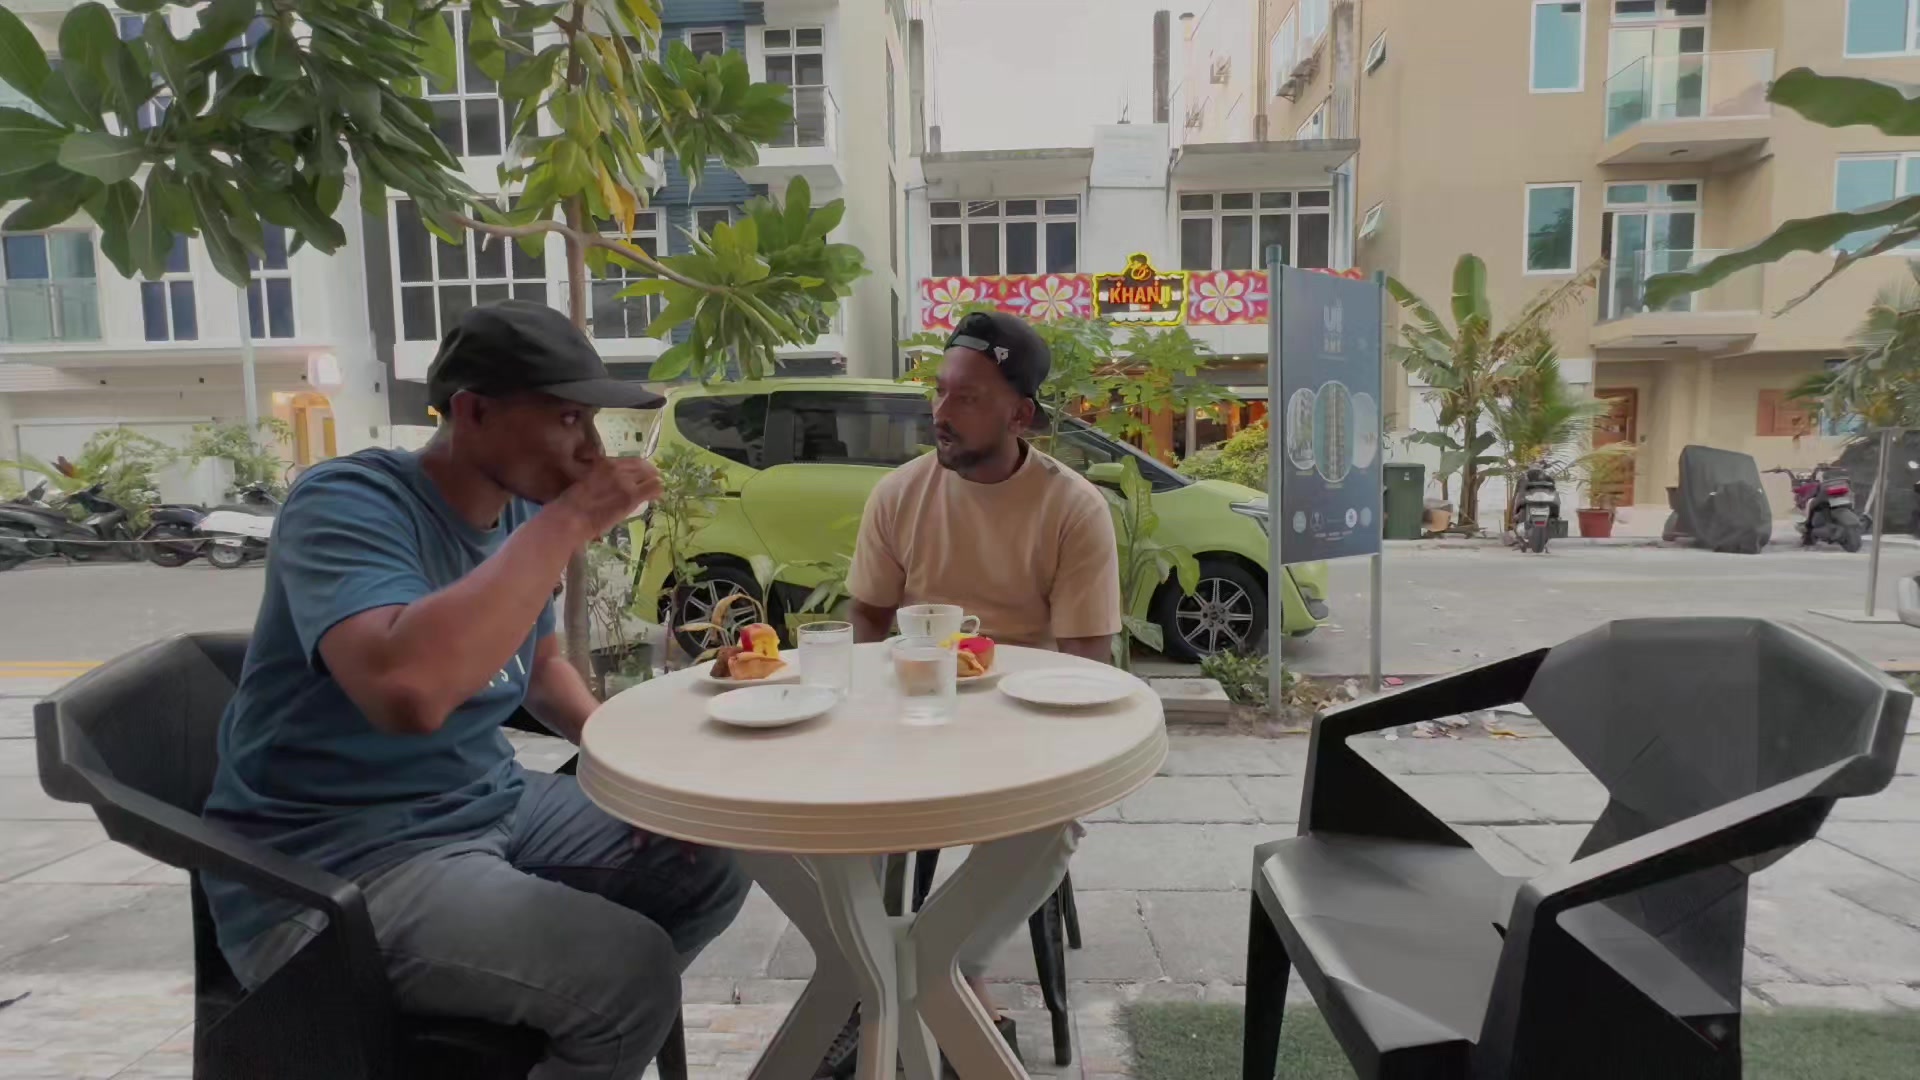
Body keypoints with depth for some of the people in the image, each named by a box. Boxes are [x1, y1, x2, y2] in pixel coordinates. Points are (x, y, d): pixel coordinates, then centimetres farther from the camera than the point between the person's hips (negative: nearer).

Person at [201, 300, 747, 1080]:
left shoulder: (516, 513, 3)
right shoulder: (348, 505, -21)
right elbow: (410, 691, -41)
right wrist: (565, 525, -31)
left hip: (496, 806, 8)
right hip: (336, 863, -8)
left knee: (713, 869, 6)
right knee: (631, 970, -25)